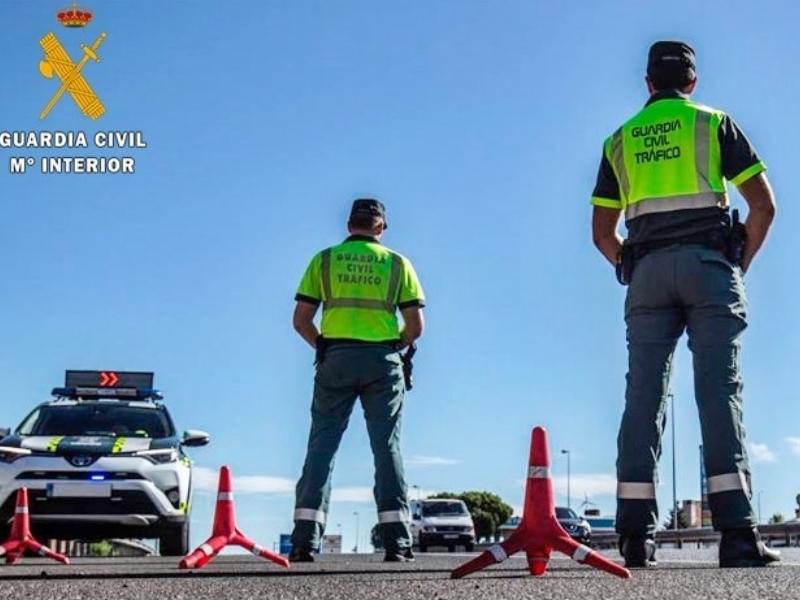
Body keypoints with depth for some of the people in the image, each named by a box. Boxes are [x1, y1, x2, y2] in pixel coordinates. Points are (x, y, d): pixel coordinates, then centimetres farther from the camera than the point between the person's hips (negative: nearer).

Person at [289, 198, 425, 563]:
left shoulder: (324, 260, 9)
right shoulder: (397, 263, 9)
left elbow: (301, 320, 4)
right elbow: (415, 326, 3)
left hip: (336, 358, 0)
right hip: (383, 362, 0)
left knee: (321, 445, 2)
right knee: (387, 448, 3)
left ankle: (305, 541, -4)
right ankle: (397, 542, -1)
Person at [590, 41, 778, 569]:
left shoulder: (620, 140, 18)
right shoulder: (714, 123, 10)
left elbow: (602, 232, 16)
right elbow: (764, 206, 3)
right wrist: (740, 265, 11)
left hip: (647, 271, 2)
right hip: (709, 263, -2)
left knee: (644, 395, -3)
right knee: (719, 391, -7)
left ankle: (637, 535, -9)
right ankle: (737, 530, -15)